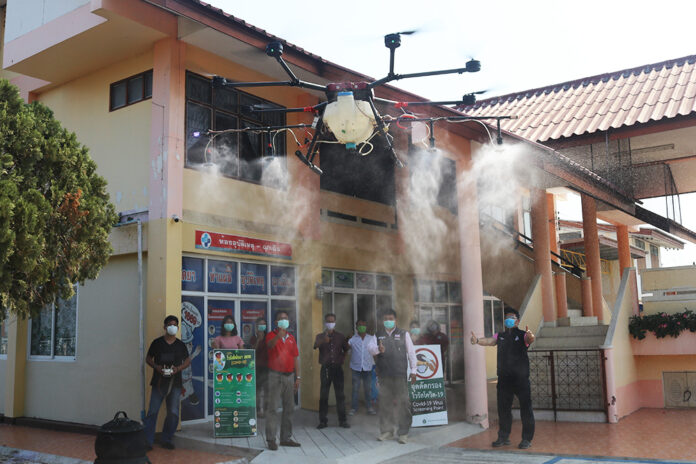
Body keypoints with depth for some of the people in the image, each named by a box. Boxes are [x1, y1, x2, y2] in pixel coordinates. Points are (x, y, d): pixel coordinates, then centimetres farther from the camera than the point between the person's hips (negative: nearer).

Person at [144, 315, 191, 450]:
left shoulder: (180, 345, 8)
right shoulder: (157, 343, 3)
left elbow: (187, 360, 12)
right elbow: (148, 359, 9)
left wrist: (178, 368, -7)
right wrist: (156, 367, -10)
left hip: (175, 383, 2)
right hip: (159, 382, -2)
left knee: (173, 413, 3)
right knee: (153, 411, -4)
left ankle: (166, 440, 17)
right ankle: (147, 441, 3)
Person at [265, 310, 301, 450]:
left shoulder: (291, 338, 13)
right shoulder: (272, 335, -2)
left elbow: (295, 359, 15)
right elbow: (270, 345, -27)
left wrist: (297, 377, 10)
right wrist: (279, 334, -46)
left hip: (289, 376, 6)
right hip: (275, 375, -5)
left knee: (289, 408, 9)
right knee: (273, 407, -7)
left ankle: (286, 438, 18)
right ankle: (271, 439, -3)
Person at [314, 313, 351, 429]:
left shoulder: (340, 336, 9)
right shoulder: (320, 336, 3)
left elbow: (346, 349, 18)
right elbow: (316, 345, -19)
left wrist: (341, 358, 0)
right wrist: (323, 340, -41)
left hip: (337, 368, 1)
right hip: (325, 368, -1)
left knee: (340, 394, 1)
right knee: (323, 395, 0)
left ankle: (342, 420, 7)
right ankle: (323, 420, 6)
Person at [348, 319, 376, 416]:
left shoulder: (372, 338, 6)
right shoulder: (352, 339, 1)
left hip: (368, 367, 1)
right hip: (356, 367, -1)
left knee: (368, 388, 7)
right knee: (355, 388, 3)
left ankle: (369, 407, 18)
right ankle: (353, 408, 12)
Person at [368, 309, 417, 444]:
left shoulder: (404, 334, 8)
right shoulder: (378, 335, 12)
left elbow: (411, 352, 8)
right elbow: (370, 347, -4)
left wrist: (413, 370, 2)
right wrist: (378, 349, -27)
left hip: (400, 374, -2)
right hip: (384, 375, 2)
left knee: (403, 403, -3)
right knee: (385, 402, 6)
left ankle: (403, 433, 5)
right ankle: (386, 430, 17)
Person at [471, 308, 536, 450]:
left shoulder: (522, 335, -2)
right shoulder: (500, 336, 10)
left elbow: (529, 340, -22)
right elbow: (489, 341, -5)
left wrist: (530, 337, -47)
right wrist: (477, 340, -27)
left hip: (521, 378, -4)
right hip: (504, 379, 5)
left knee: (525, 408, 0)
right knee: (503, 408, 12)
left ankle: (527, 439, 11)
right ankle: (503, 437, 24)